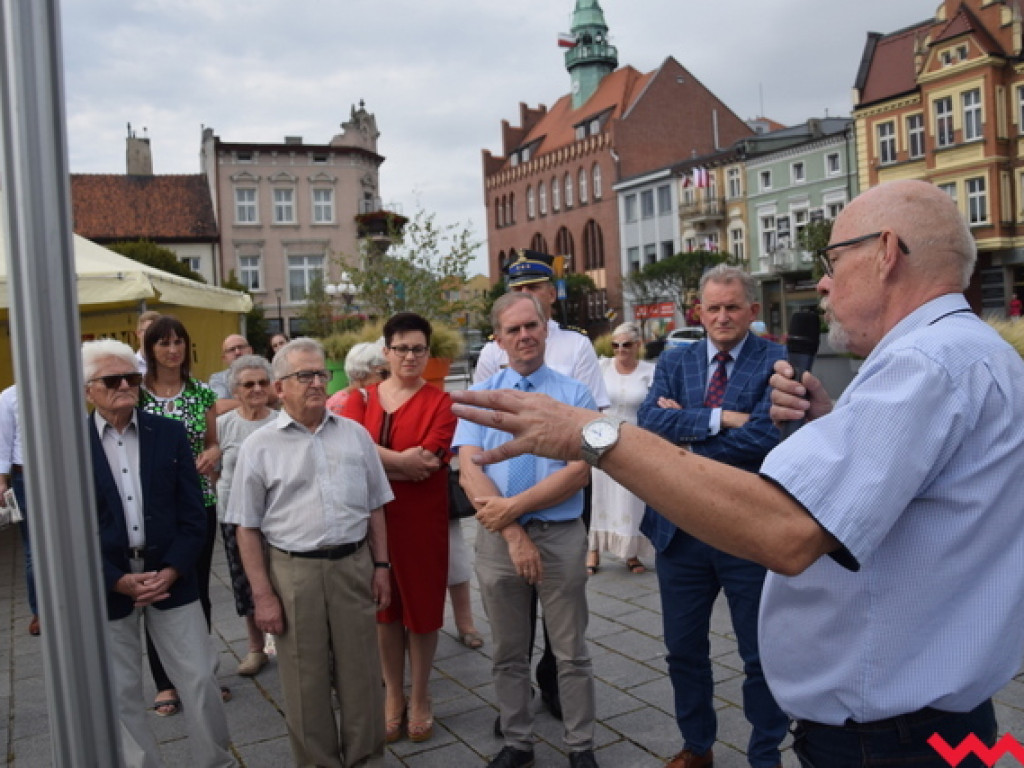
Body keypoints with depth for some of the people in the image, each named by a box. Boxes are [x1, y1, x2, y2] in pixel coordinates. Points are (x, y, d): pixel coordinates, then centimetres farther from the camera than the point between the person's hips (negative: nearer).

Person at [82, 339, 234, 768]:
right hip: (106, 584, -1)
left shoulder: (170, 433, 1)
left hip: (170, 576, 1)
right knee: (120, 694, 10)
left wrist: (171, 570, -12)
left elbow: (193, 514, 0)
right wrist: (119, 580, -13)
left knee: (201, 680, 5)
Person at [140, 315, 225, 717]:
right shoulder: (136, 393, -4)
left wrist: (212, 454, -9)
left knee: (199, 590, 11)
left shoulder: (201, 392, 4)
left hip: (199, 502, 2)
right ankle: (165, 683, 21)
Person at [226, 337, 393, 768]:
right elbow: (247, 527, -1)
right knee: (306, 681, 9)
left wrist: (381, 566, 6)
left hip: (353, 566, 2)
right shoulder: (259, 447, -1)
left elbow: (375, 507, 12)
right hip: (292, 571, -2)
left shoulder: (355, 435, 7)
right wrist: (262, 594, -5)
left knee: (361, 674, 11)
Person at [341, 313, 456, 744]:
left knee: (421, 607, 9)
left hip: (422, 520, -2)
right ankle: (393, 695, 31)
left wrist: (374, 458, -13)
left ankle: (419, 698, 28)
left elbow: (427, 463, -17)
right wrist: (400, 460, -20)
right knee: (384, 607, 14)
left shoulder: (440, 403, -6)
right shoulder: (362, 398, 4)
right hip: (373, 517, 3)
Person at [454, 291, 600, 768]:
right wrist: (513, 534, -15)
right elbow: (470, 469, -6)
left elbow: (578, 471, -10)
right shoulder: (479, 397, 4)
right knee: (508, 653, 15)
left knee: (571, 653, 9)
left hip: (561, 536, -1)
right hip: (498, 536, 2)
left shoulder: (575, 394, 0)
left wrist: (513, 506, -16)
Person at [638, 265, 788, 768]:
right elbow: (648, 421, -11)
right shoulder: (673, 361, 5)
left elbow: (764, 438, -21)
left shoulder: (777, 362, -7)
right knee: (683, 649, 17)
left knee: (762, 655, 12)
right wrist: (720, 418, -20)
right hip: (680, 526, 4)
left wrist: (685, 439, -13)